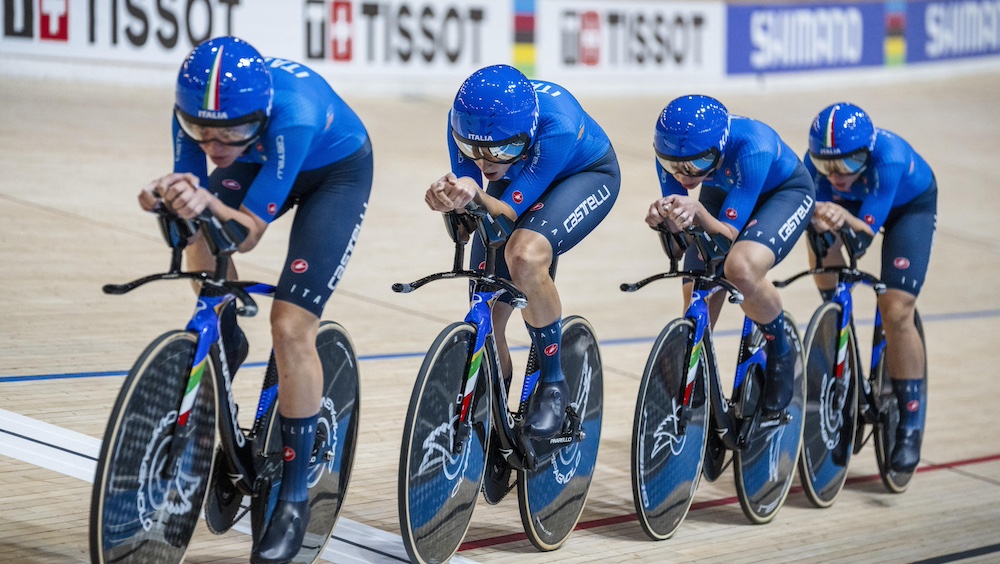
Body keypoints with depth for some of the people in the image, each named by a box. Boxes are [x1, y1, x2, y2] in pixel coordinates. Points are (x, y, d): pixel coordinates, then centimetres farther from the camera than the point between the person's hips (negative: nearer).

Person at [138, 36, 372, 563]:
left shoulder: (294, 113, -43)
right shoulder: (194, 108, -29)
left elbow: (249, 230, -37)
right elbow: (189, 188, -19)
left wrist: (207, 203, -57)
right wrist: (169, 197, -41)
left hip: (337, 171, -6)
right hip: (261, 161, 6)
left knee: (291, 327, -16)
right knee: (201, 240, -20)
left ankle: (294, 494, -4)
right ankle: (224, 345, 14)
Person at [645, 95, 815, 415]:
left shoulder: (751, 146, -41)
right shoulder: (672, 152, -28)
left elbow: (729, 234, -38)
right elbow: (679, 238, -23)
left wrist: (698, 212, -58)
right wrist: (664, 218, -46)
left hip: (785, 192, -5)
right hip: (722, 194, 5)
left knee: (741, 269, -34)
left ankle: (781, 351, -7)